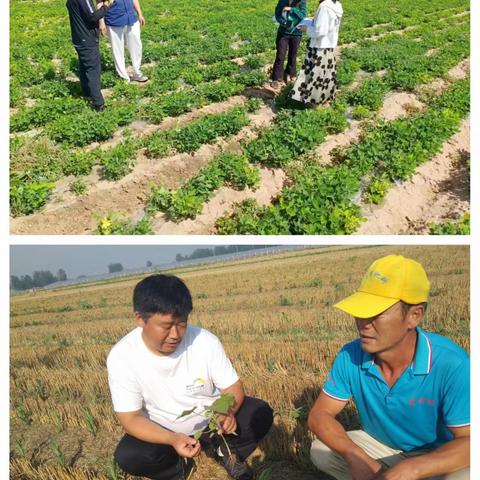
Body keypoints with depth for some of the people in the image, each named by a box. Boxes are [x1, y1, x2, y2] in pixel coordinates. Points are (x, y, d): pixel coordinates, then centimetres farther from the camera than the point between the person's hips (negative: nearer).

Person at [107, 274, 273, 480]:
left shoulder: (205, 341, -21)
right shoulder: (121, 356, -23)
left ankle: (221, 449, 8)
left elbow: (233, 387, -13)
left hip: (211, 419, 1)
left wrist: (227, 412, -36)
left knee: (260, 414, -21)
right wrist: (173, 439, -39)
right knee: (128, 456, -29)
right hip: (161, 431, 0)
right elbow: (131, 418, -21)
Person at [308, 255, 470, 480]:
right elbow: (319, 415, -13)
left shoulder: (450, 363, -30)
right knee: (320, 451, -16)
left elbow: (468, 441, -27)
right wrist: (356, 457, -31)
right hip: (381, 447, 3)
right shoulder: (350, 356, -20)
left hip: (437, 457, -3)